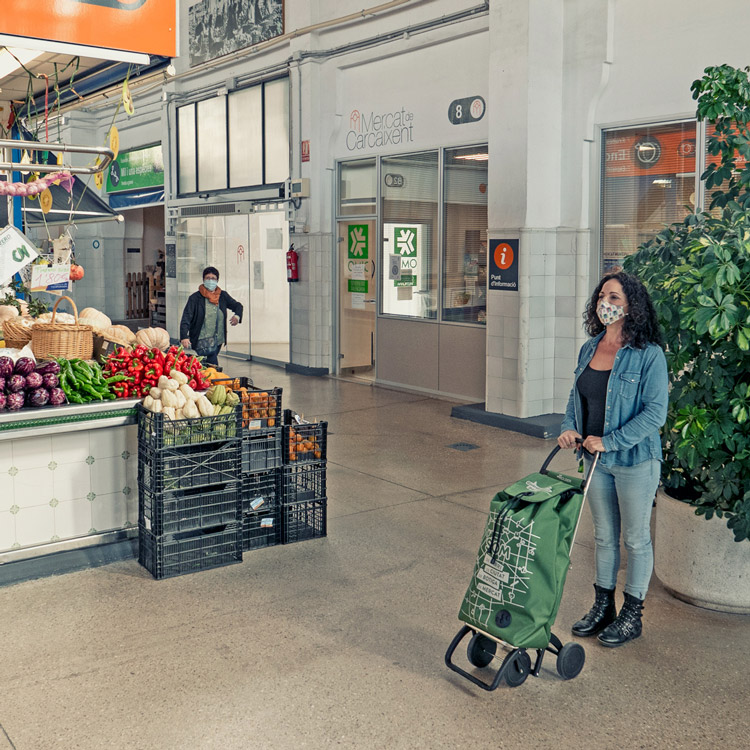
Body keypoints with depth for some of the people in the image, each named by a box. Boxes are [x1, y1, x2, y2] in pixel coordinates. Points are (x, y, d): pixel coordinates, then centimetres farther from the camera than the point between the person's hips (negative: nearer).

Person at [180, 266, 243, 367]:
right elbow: (186, 319, -11)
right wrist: (184, 337, -25)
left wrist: (237, 316, 0)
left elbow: (237, 306, 24)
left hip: (218, 341, 5)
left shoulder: (223, 296, 10)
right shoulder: (195, 298, -4)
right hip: (202, 341, -5)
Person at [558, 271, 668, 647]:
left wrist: (610, 441, -21)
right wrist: (569, 427, -4)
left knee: (636, 538, 9)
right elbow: (576, 397, 14)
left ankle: (632, 615, 24)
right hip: (596, 460, 6)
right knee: (604, 535, 17)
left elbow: (655, 412, -18)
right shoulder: (589, 349, 5)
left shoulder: (648, 355, -15)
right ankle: (603, 606, 32)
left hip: (635, 461, -6)